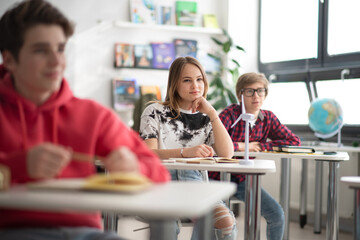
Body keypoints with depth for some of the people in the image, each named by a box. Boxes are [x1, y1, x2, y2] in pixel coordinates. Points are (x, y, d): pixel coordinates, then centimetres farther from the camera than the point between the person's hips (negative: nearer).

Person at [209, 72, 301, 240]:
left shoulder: (268, 118, 1)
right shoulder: (231, 114, -15)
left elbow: (295, 141, -3)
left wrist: (261, 146, -12)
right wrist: (242, 146, -21)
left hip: (243, 180, 5)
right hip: (217, 176, -5)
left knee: (277, 215, -6)